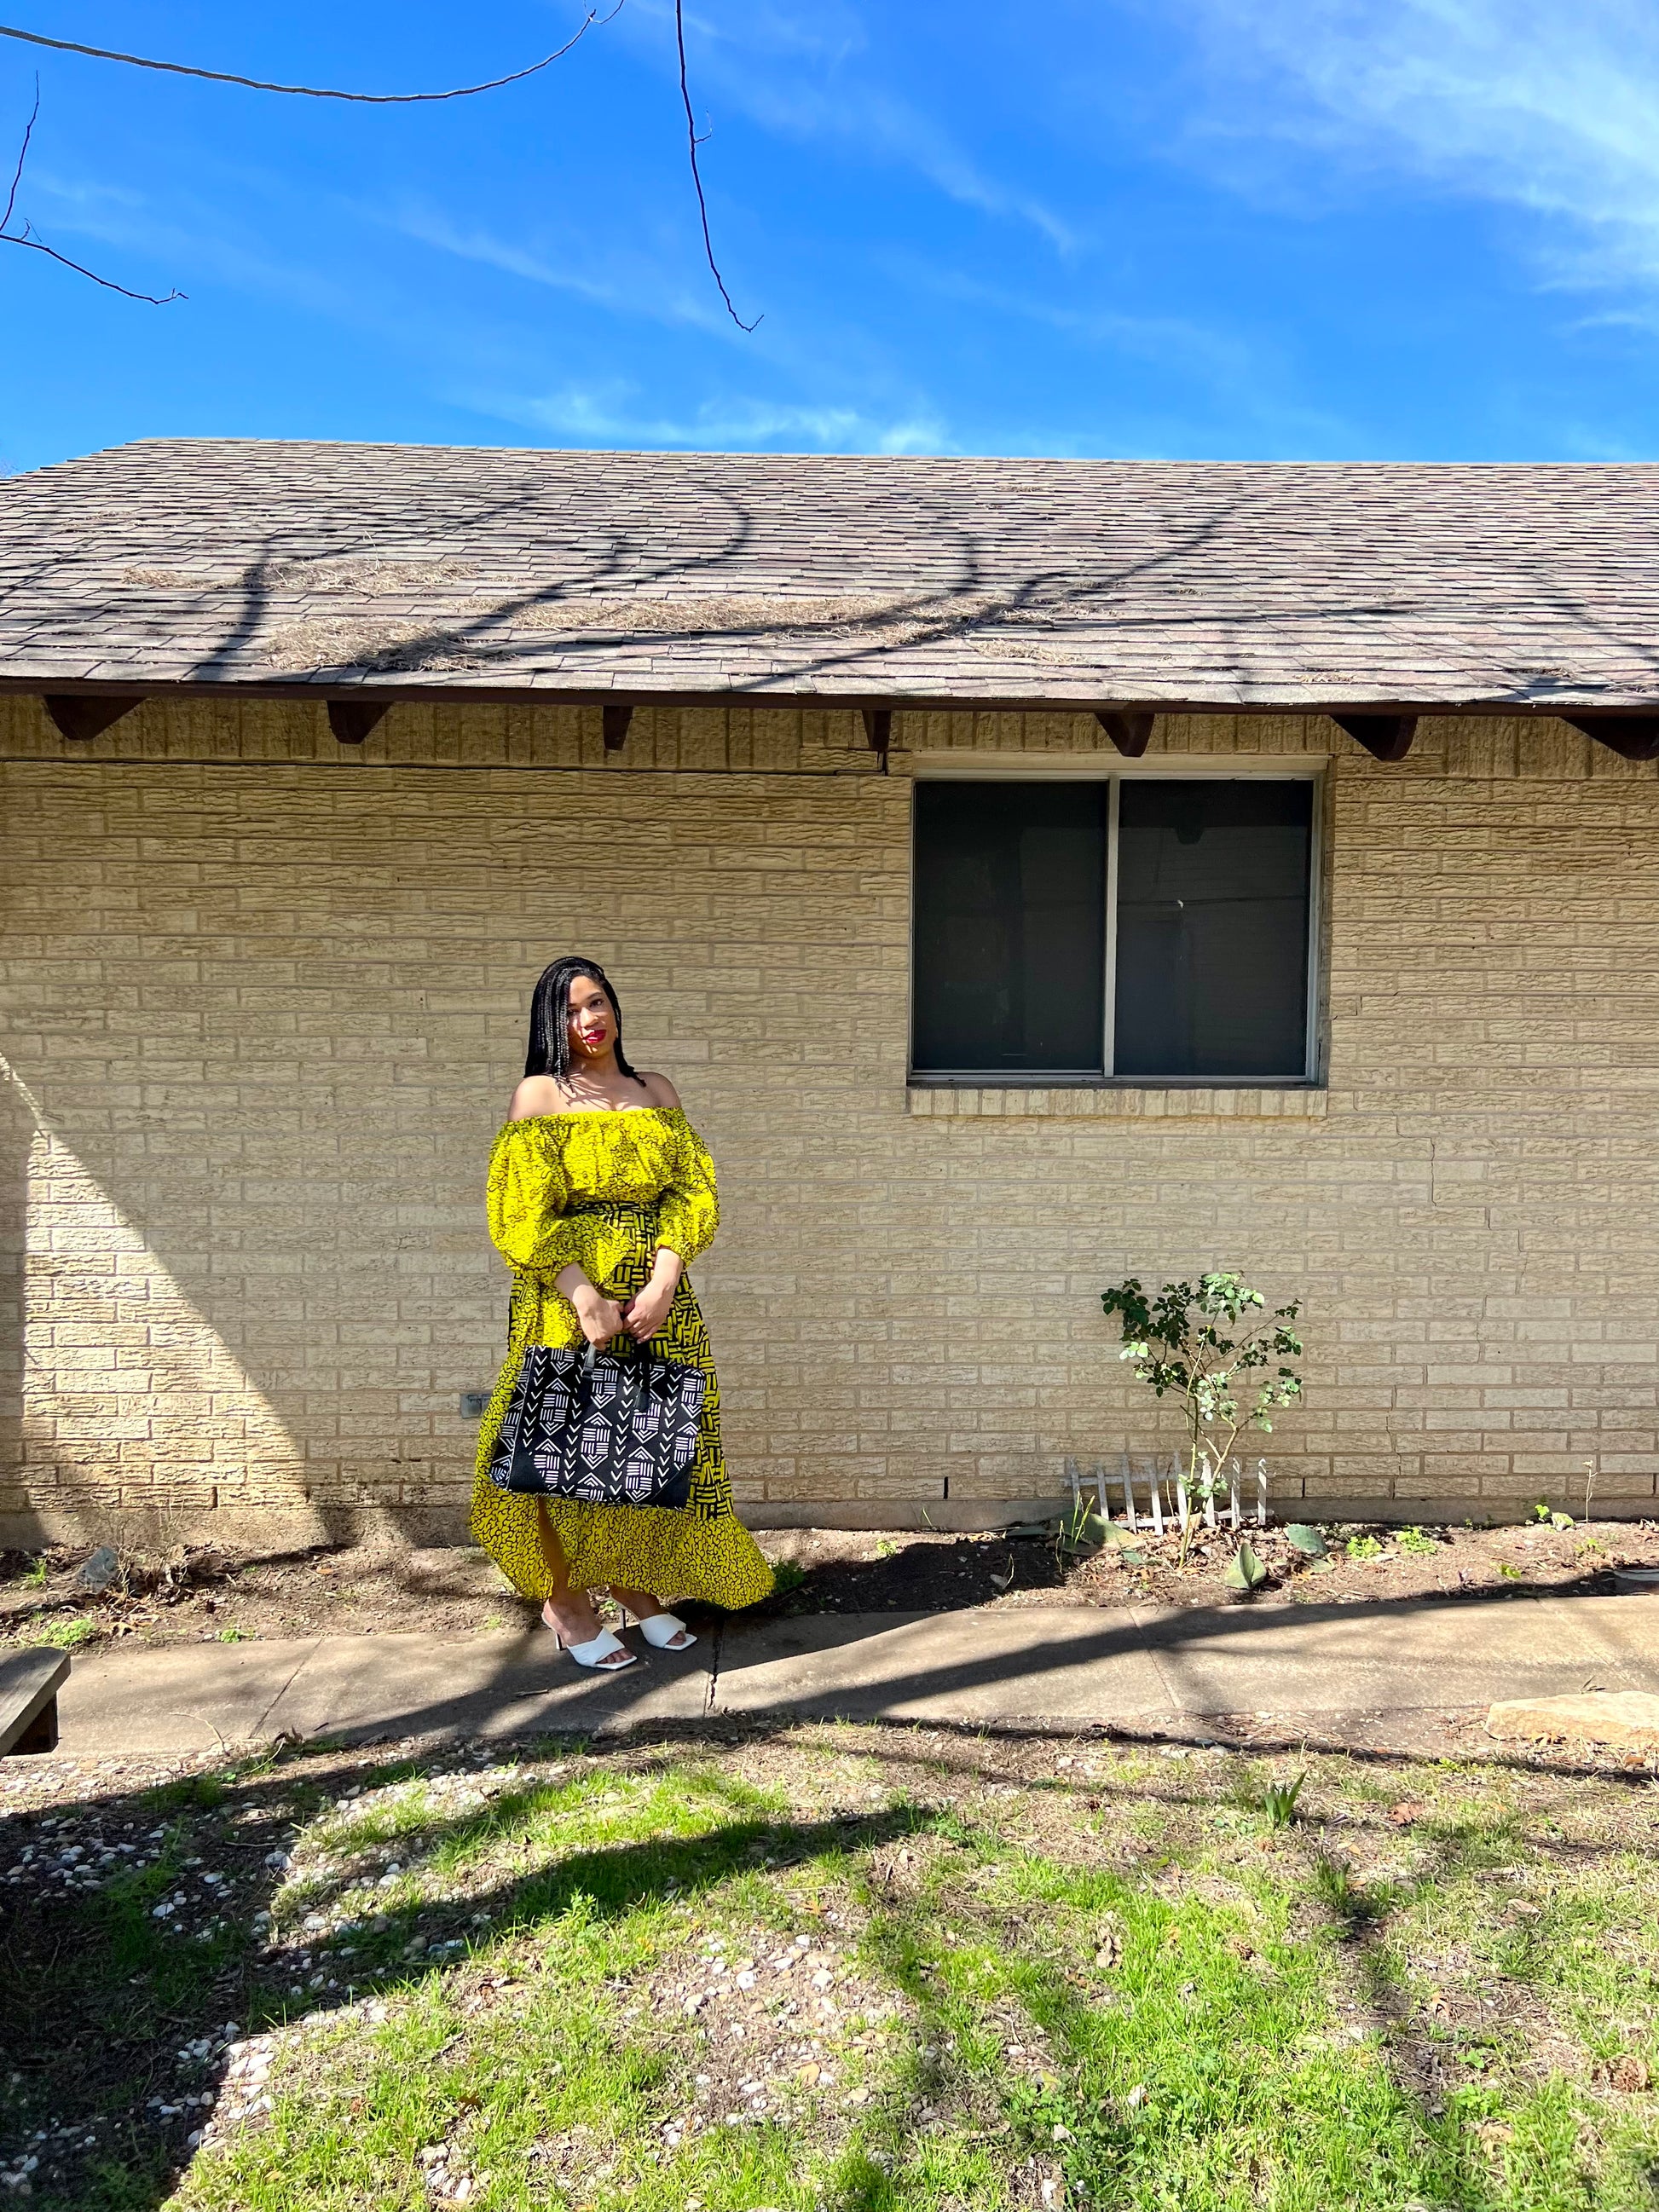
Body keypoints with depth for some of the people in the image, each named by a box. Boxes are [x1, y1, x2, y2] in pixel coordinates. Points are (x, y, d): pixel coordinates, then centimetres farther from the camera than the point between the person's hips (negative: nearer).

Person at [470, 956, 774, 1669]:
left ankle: (634, 1582, 27)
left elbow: (691, 1190, 3)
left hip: (657, 1292, 4)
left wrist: (662, 1282, -12)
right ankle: (566, 1599, 18)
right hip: (570, 1294, -4)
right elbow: (521, 1211, -9)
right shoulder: (539, 1094, 0)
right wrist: (586, 1297, -19)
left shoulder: (657, 1093, 12)